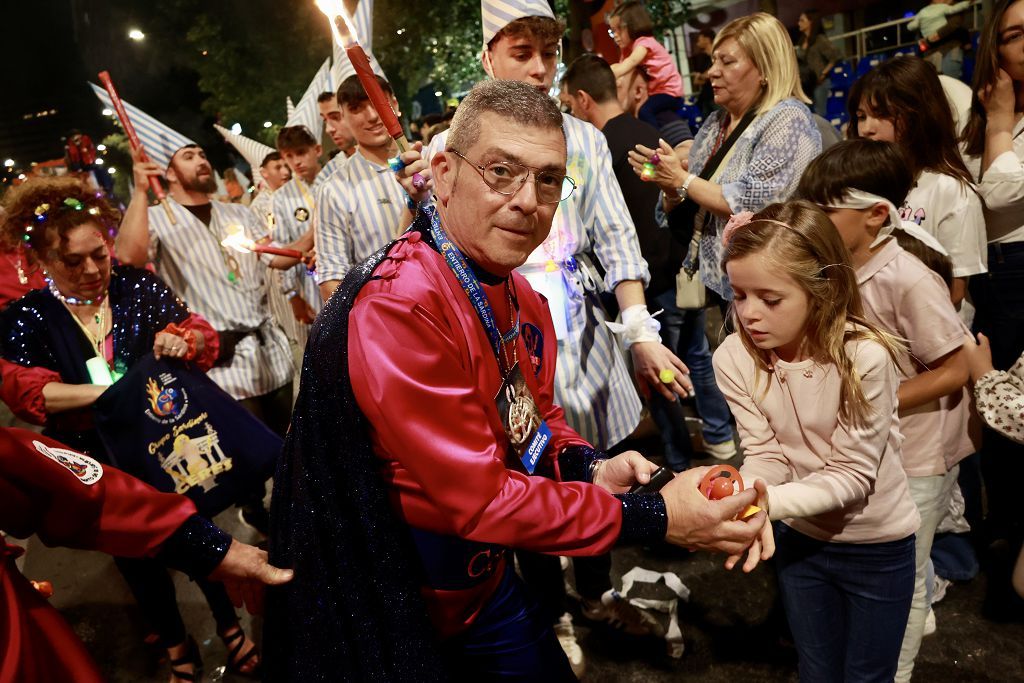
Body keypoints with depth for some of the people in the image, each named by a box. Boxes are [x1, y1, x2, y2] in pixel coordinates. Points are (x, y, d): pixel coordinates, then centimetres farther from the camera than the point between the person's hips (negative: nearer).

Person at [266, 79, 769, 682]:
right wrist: (655, 516, -25)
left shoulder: (523, 300, -1)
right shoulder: (395, 307, -29)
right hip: (398, 616, -7)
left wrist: (589, 468, -11)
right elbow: (473, 496, -28)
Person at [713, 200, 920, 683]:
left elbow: (852, 474, -25)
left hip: (877, 546, -3)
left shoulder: (864, 357, -29)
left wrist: (769, 501, -39)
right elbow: (765, 455, -15)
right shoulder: (734, 358, -19)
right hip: (800, 538, 3)